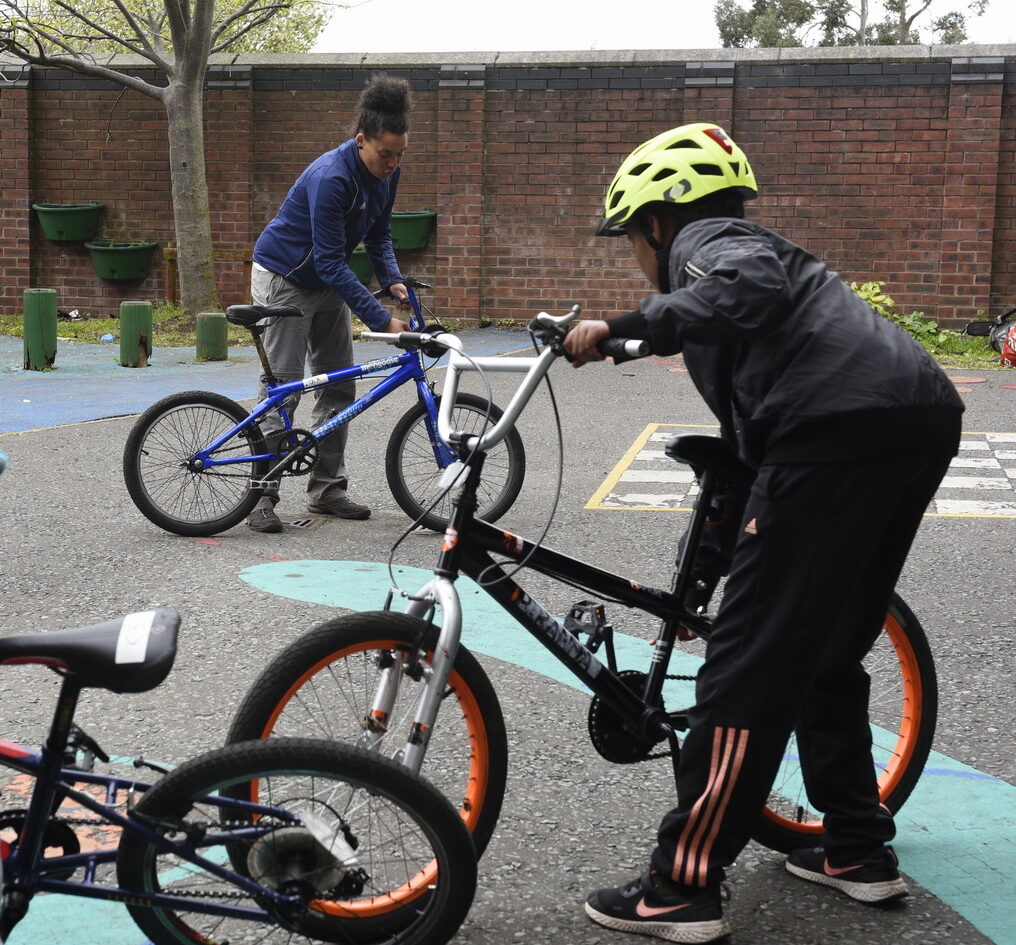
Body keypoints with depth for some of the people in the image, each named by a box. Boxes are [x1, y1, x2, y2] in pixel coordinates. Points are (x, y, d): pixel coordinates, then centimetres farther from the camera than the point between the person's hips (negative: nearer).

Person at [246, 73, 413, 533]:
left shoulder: (386, 173, -9)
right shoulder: (331, 177, -32)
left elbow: (378, 234, 6)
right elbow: (331, 262, -33)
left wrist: (392, 279, -13)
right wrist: (382, 320, -35)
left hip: (327, 284, 8)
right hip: (284, 278, -8)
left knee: (339, 387, 6)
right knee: (282, 389, -9)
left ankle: (327, 488, 15)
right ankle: (262, 496, -2)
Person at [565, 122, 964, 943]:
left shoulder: (707, 244, 9)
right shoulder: (743, 252, 36)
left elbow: (752, 292, -19)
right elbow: (748, 433, 38)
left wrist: (623, 328, -17)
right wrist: (705, 568, 42)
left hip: (844, 428, -10)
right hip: (917, 420, 10)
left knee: (751, 661, -4)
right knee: (826, 653, 22)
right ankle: (859, 848, 30)